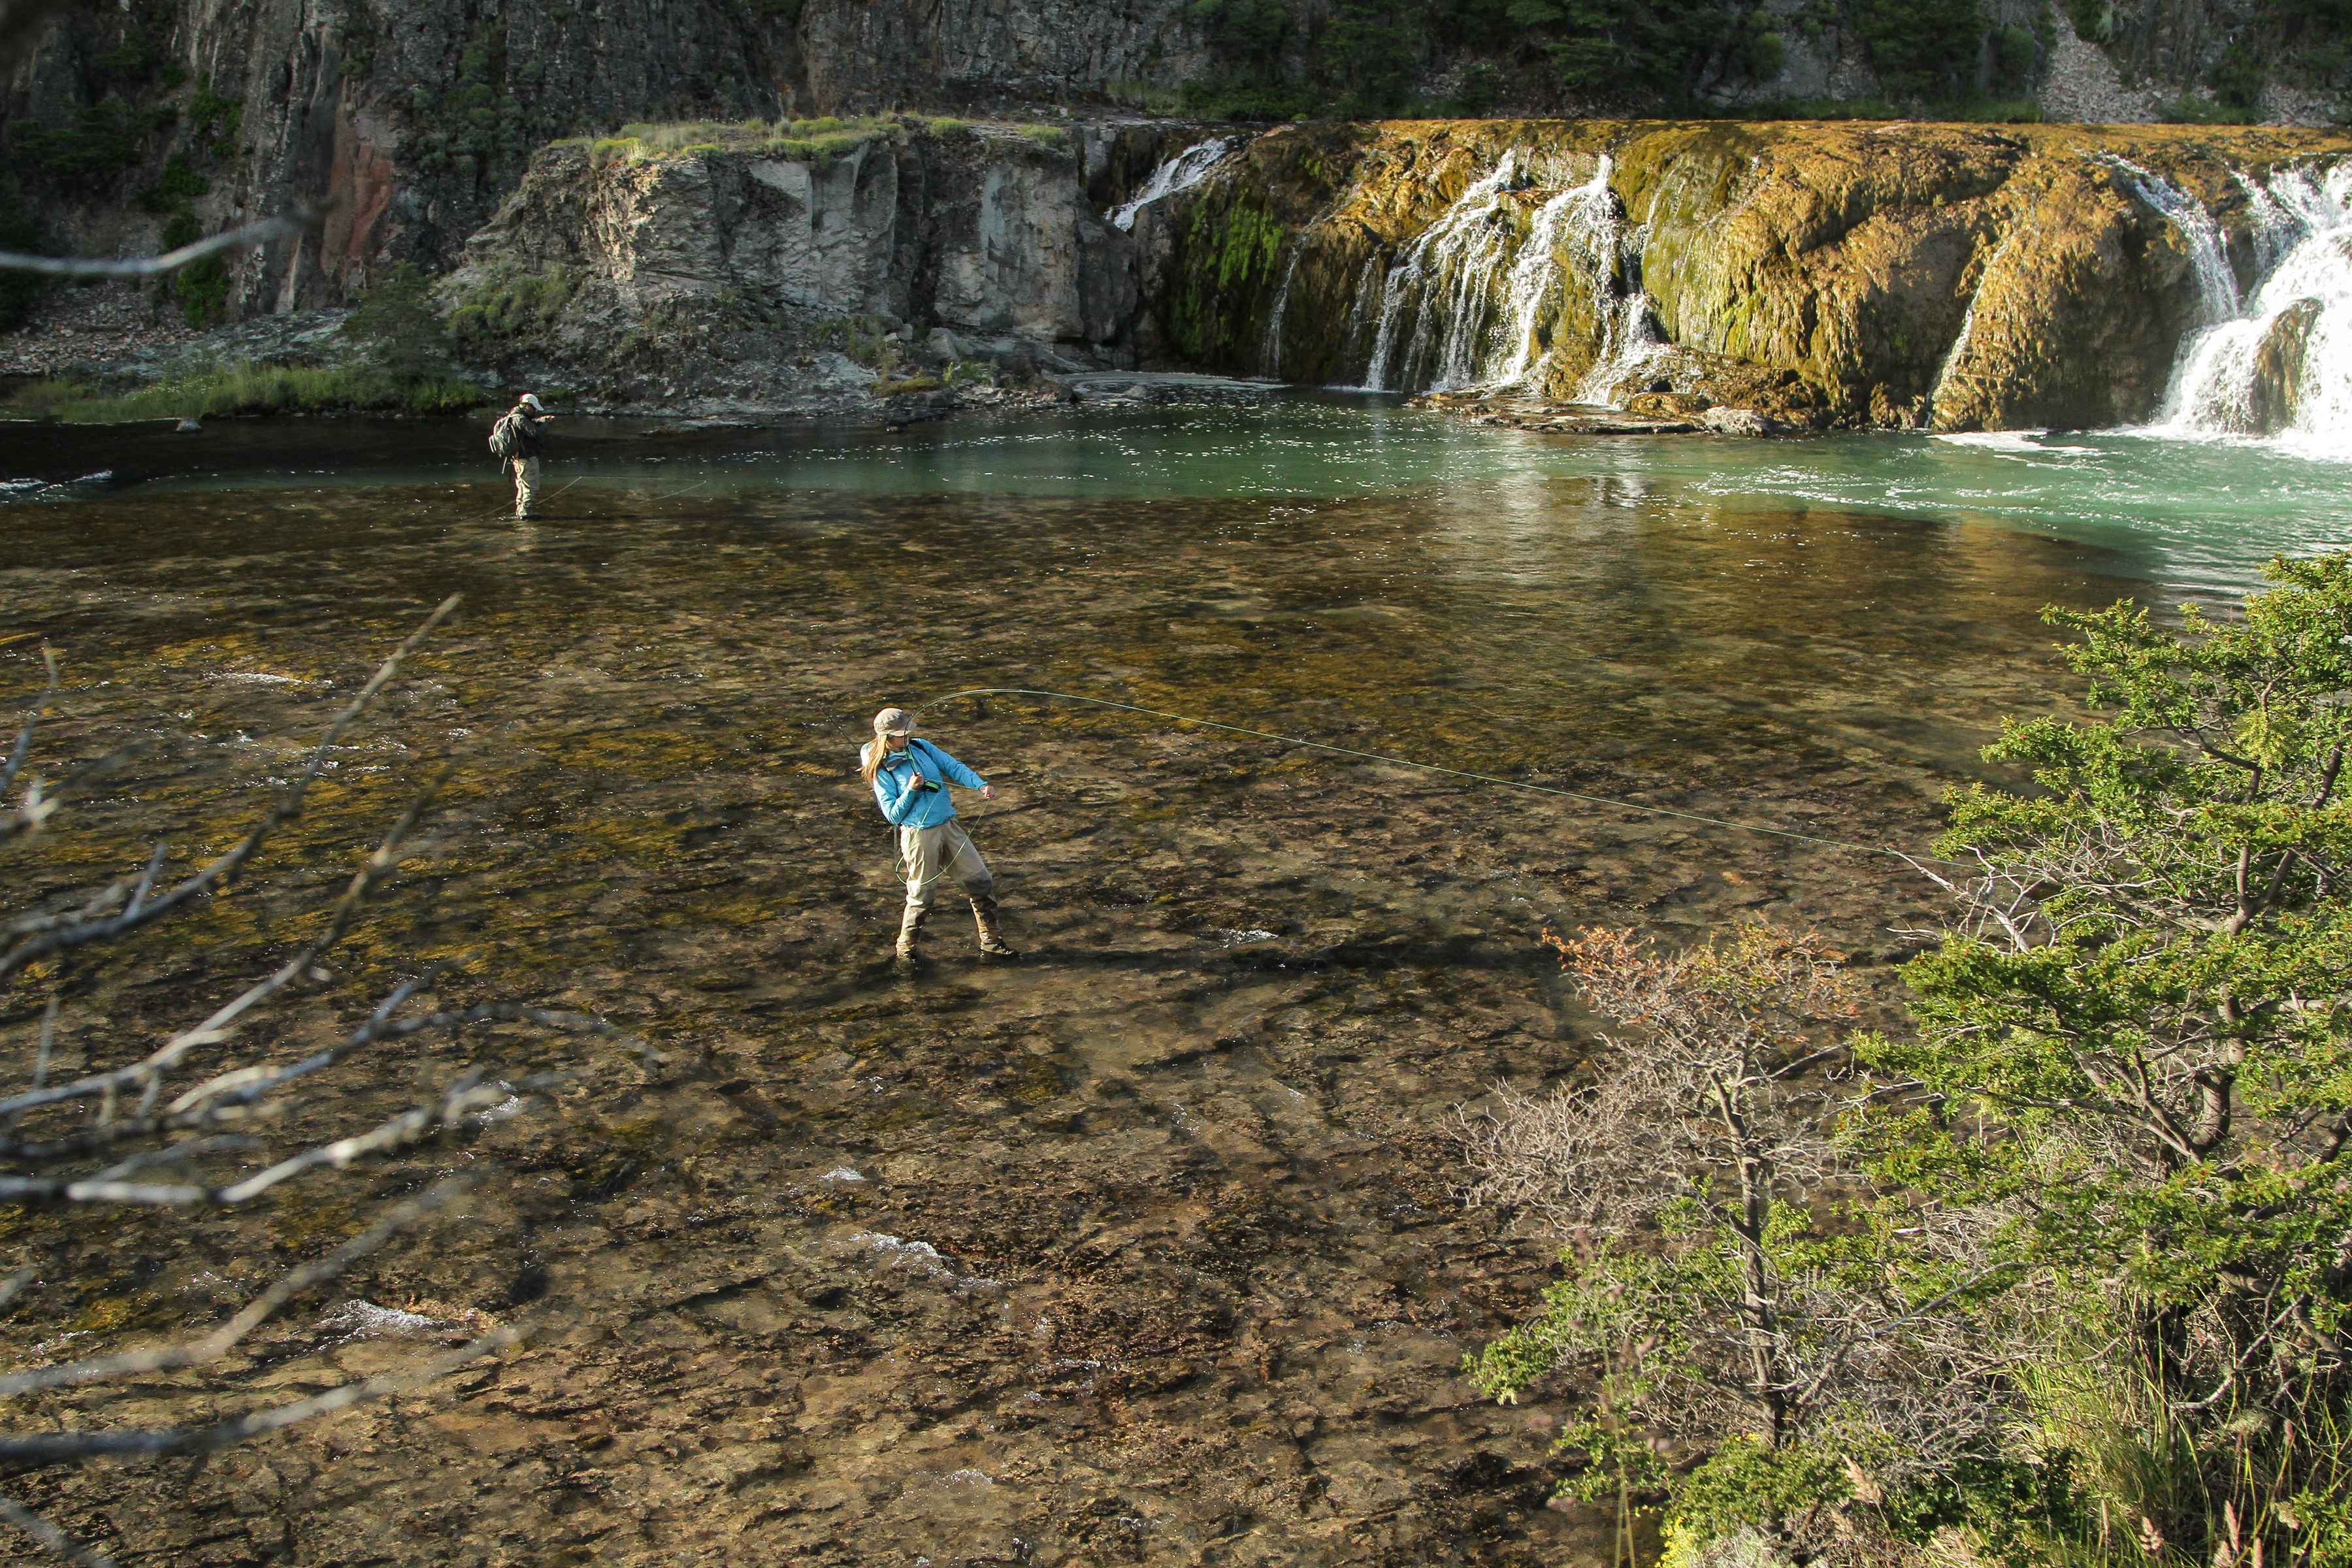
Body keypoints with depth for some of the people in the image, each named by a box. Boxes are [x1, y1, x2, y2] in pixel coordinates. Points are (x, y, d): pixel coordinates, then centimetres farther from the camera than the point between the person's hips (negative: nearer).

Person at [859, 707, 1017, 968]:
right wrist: (911, 791, -19)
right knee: (921, 895, 2)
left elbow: (954, 767, 2)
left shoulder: (921, 747, 7)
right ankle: (906, 950, 23)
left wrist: (981, 785, -13)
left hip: (949, 826, 6)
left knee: (982, 880, 7)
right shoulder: (882, 771, -7)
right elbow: (893, 815, -7)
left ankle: (991, 941, 20)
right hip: (920, 835, -6)